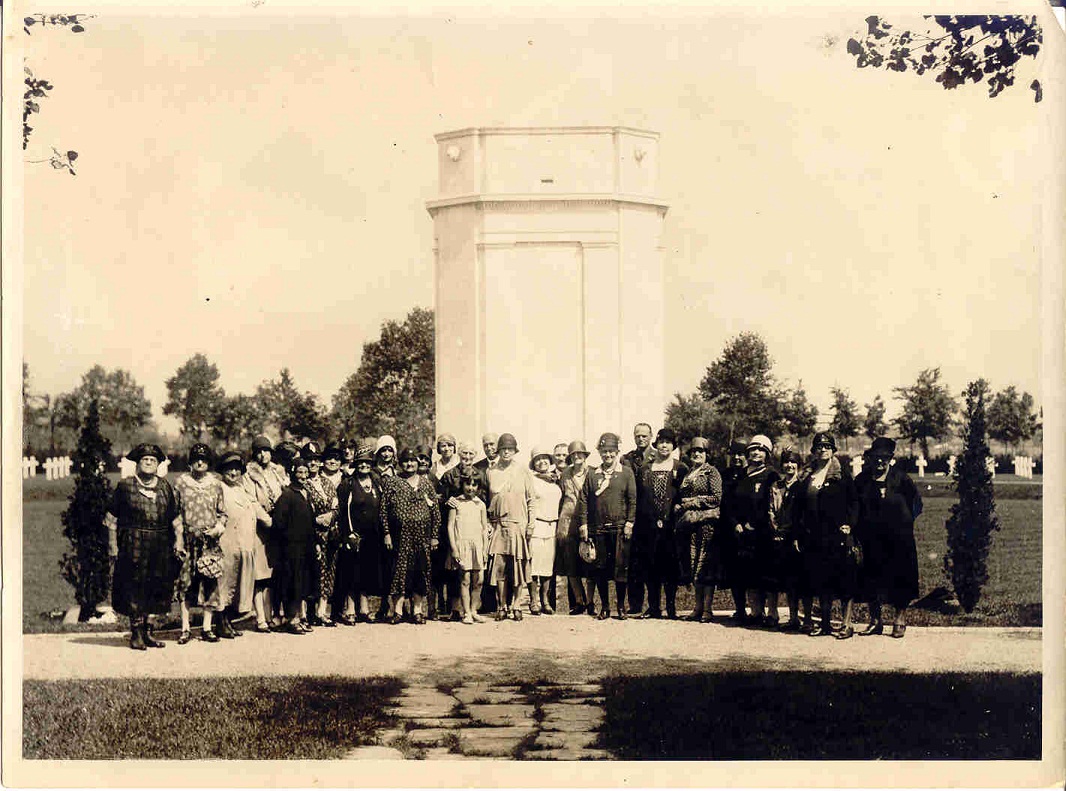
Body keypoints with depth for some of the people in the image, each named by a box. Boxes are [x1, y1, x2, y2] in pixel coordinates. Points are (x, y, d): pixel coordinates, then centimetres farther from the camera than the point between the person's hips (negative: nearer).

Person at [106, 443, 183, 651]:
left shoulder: (166, 487, 12)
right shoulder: (125, 486, 2)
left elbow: (176, 517, 14)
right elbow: (112, 517, 3)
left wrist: (178, 540, 3)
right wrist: (113, 544, -3)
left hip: (160, 547, 4)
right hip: (133, 545, -4)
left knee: (155, 587, 7)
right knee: (134, 588, -4)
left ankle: (145, 630, 19)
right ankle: (136, 633, 2)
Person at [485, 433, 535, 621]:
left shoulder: (523, 472, 6)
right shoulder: (490, 472, 9)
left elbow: (531, 500, 8)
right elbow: (485, 499, 13)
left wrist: (530, 524, 1)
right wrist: (487, 524, 6)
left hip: (518, 524, -1)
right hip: (498, 524, 1)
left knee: (518, 566, -1)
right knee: (499, 566, -4)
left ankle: (515, 605, 7)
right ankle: (501, 606, 3)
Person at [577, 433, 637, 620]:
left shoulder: (626, 473, 7)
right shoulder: (592, 474, 12)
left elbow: (633, 499, 3)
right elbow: (583, 500, 10)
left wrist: (629, 522, -6)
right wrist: (583, 524, 1)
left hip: (619, 527, -2)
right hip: (597, 528, 2)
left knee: (621, 567, -3)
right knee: (600, 568, 3)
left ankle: (621, 606, 7)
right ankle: (604, 606, 12)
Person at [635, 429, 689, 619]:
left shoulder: (681, 470, 5)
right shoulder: (645, 470, 12)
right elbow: (639, 499, 10)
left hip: (671, 527, -2)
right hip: (649, 527, 2)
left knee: (671, 567, -1)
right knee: (651, 568, 4)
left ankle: (671, 607, 5)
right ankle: (654, 607, 10)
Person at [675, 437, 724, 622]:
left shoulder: (711, 472, -1)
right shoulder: (687, 474, 18)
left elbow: (717, 497, -9)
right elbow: (680, 496, 24)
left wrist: (695, 501, -11)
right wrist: (680, 506, 4)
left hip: (706, 522, -6)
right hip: (689, 523, 6)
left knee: (706, 565, -7)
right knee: (694, 565, 7)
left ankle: (707, 609, -6)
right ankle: (698, 607, 12)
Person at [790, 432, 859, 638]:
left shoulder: (841, 475, 2)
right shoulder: (805, 477, 12)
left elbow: (854, 502, 2)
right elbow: (797, 507, 14)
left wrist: (849, 524, -9)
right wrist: (797, 534, 8)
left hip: (837, 536, -4)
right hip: (814, 539, 4)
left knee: (845, 580, -4)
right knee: (821, 581, 8)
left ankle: (847, 624, 0)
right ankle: (825, 623, 15)